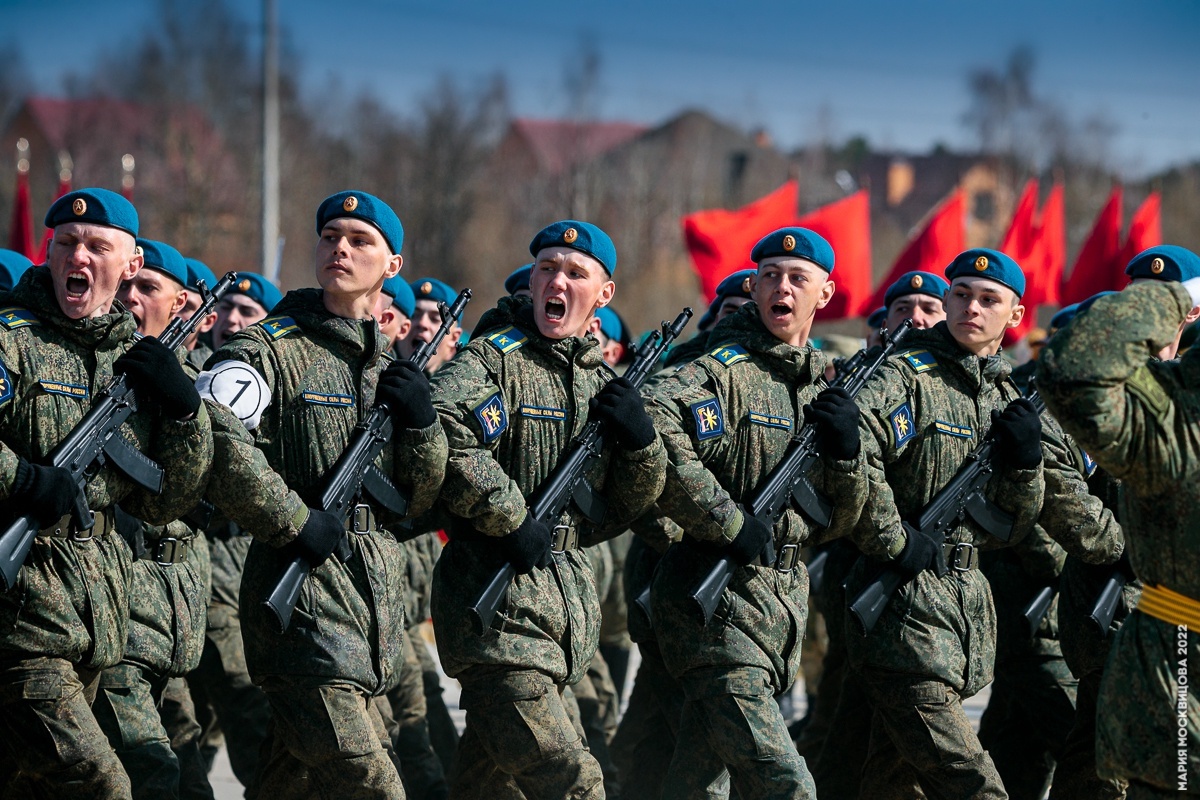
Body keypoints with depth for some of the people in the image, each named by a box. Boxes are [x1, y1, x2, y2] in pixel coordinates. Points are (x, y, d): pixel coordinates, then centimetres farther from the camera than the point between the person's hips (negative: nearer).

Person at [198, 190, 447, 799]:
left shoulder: (387, 369, 18)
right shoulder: (269, 349, -4)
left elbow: (417, 502, 18)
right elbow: (216, 444, -20)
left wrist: (421, 424, -1)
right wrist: (296, 523, -20)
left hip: (377, 598, 7)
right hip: (303, 595, -7)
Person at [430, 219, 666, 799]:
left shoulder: (602, 381, 15)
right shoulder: (493, 359, -7)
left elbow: (626, 506, 18)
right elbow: (439, 430, -26)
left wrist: (641, 443, -2)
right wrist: (510, 518, -22)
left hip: (570, 595, 7)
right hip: (497, 599, -7)